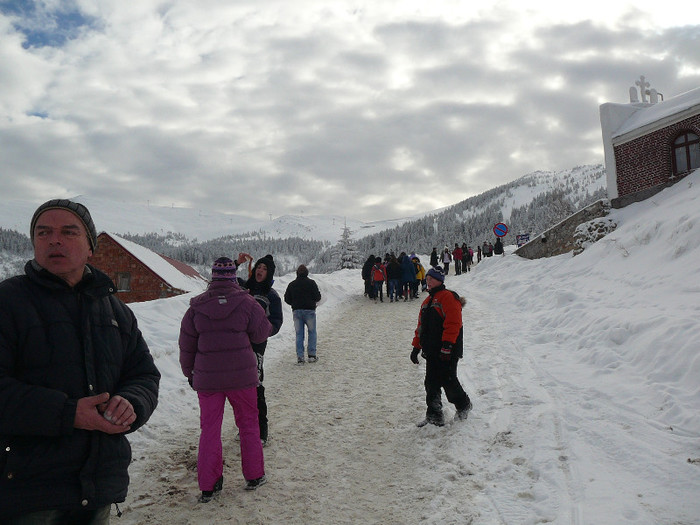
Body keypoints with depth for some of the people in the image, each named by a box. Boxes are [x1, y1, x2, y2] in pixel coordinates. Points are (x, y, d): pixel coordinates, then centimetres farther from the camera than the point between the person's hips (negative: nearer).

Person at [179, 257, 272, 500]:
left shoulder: (197, 306, -2)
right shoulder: (246, 302, -10)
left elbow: (186, 344, 4)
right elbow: (262, 333, -2)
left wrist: (189, 372, 17)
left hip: (206, 378, 2)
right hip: (241, 376, -1)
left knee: (209, 429, 12)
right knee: (248, 424, 15)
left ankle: (208, 485, 17)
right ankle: (254, 475, 26)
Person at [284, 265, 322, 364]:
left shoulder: (291, 284, 6)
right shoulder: (311, 283, -3)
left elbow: (287, 299, 6)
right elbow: (318, 297, -6)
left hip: (296, 311, 3)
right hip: (309, 311, -3)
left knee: (299, 334, 7)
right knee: (312, 332, 9)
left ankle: (300, 357, 3)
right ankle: (312, 355, 6)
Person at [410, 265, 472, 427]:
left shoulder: (448, 297, -9)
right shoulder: (428, 301, 19)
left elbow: (453, 324, -18)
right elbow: (421, 326, 23)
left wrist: (447, 346, -23)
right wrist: (416, 346, 19)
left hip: (447, 352, -8)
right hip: (431, 351, 8)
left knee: (448, 380, -3)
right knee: (431, 383, 7)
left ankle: (463, 405, 23)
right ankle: (434, 416, 14)